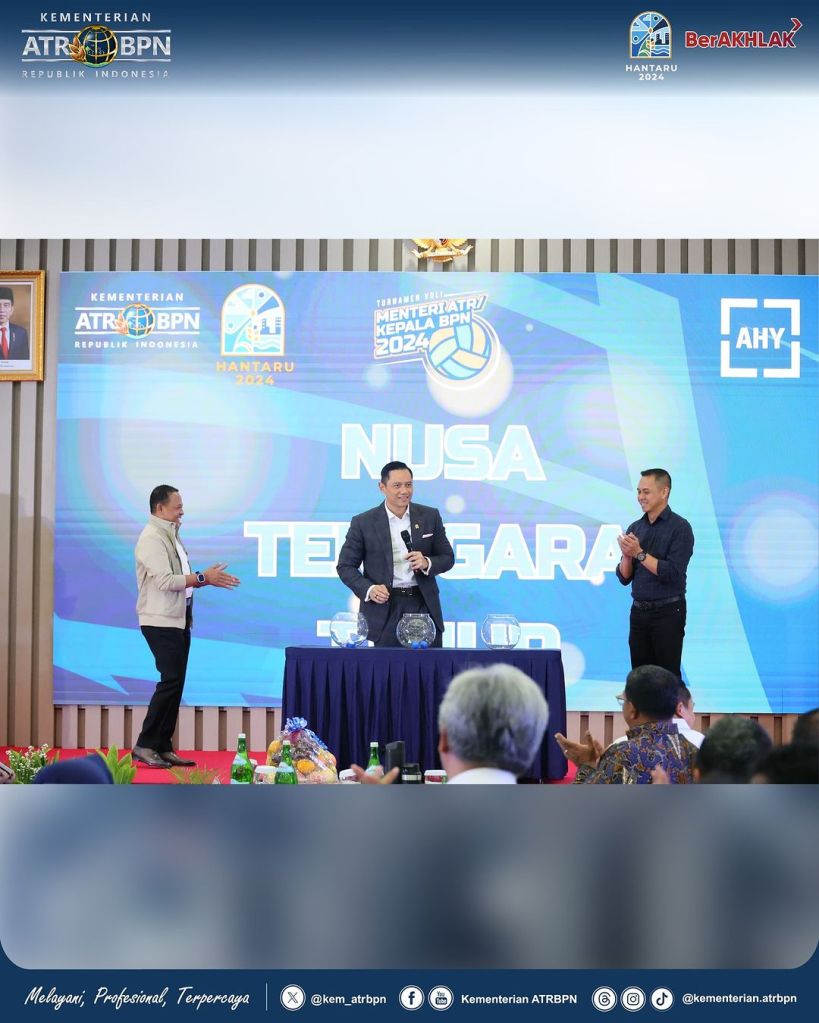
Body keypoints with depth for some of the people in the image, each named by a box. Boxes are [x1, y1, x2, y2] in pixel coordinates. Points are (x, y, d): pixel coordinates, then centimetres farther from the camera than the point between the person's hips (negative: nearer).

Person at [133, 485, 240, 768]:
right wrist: (203, 578, -19)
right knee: (171, 681, -12)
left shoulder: (172, 535, 17)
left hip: (179, 620, 9)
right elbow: (165, 581, -21)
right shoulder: (151, 538, -13)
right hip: (160, 621, -9)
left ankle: (163, 747, 13)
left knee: (175, 683, 8)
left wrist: (209, 578, 5)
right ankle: (145, 745, -5)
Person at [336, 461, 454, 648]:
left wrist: (426, 563, -11)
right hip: (385, 607, -2)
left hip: (424, 606, 2)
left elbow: (447, 558, 10)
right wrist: (369, 589, -14)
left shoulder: (430, 516, 5)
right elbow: (345, 566, 3)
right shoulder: (363, 523, -1)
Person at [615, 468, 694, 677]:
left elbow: (673, 573, -18)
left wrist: (639, 553, -18)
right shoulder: (635, 528, 10)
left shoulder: (680, 527, -8)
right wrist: (627, 555, -9)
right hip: (639, 612, 6)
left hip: (667, 612, -6)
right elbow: (624, 578, 10)